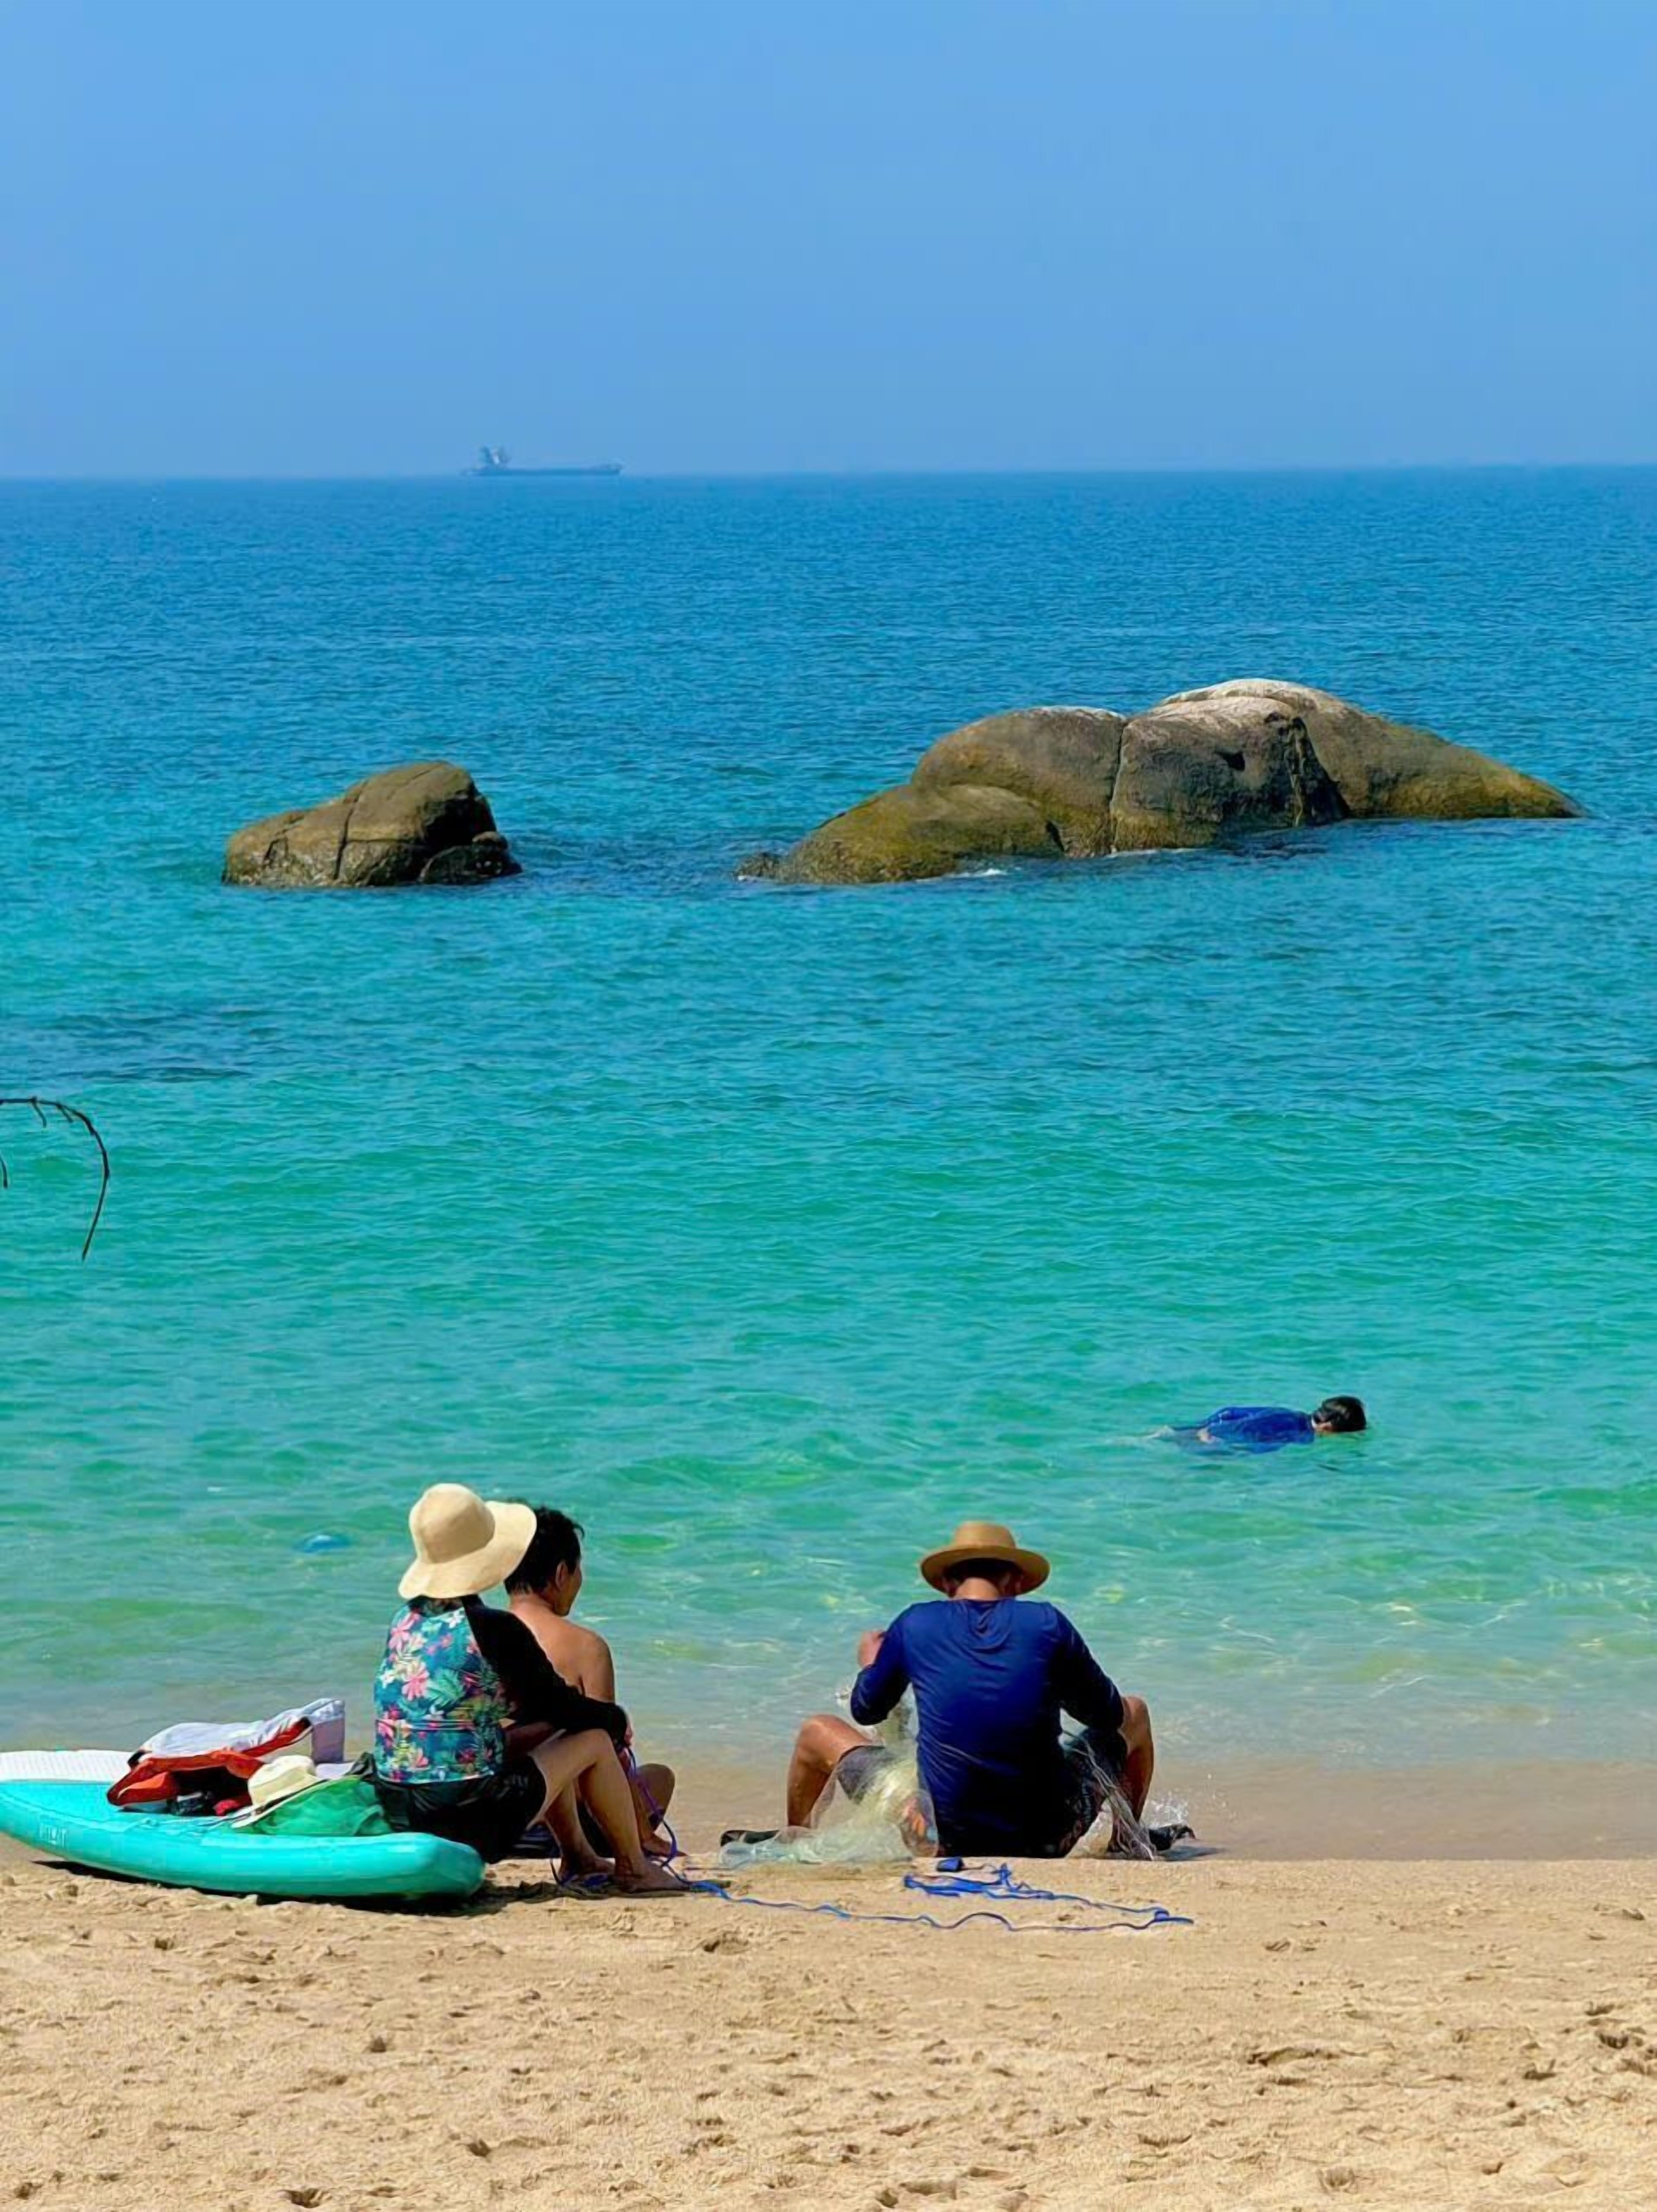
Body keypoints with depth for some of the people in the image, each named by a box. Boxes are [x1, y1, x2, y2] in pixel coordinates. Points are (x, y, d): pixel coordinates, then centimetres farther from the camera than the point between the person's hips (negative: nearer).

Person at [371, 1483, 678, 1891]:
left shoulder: (405, 1621, 6)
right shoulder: (495, 1630, -16)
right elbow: (558, 1708, -3)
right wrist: (617, 1719, 17)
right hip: (472, 1819, -8)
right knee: (595, 1740, 10)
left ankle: (578, 1857, 41)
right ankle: (634, 1868, 22)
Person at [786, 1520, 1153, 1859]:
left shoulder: (915, 1625, -1)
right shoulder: (1047, 1624, -2)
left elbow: (866, 1711, 14)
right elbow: (1110, 1715, 10)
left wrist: (870, 1662, 37)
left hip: (944, 1840, 0)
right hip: (1049, 1841, 0)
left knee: (818, 1733, 23)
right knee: (1136, 1713, 28)